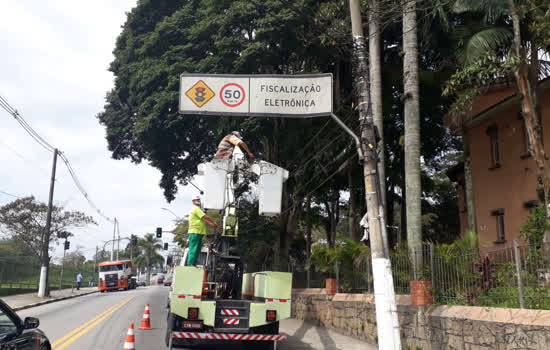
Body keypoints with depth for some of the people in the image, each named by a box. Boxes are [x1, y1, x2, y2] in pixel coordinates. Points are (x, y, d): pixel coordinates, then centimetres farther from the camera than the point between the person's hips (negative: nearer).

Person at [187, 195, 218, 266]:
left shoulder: (198, 209, 23)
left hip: (198, 233, 10)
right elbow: (206, 217, -13)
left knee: (197, 250, 11)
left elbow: (204, 220, 18)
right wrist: (214, 222, -2)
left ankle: (193, 264, 15)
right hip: (195, 232, -10)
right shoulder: (196, 209, -10)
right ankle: (190, 264, -10)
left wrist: (212, 224, 6)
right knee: (193, 249, -10)